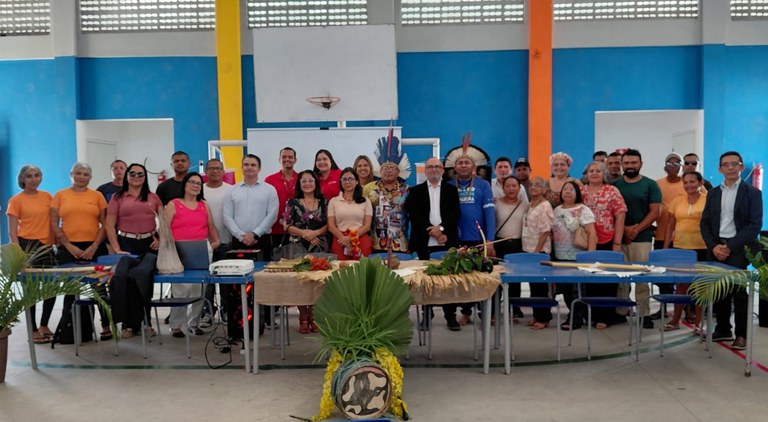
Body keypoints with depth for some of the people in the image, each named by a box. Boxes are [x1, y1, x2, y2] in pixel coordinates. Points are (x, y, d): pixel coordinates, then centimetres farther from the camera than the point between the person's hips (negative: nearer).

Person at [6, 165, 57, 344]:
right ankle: (34, 330, 15)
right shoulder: (16, 200, -3)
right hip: (27, 245, -4)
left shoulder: (47, 196, 9)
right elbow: (12, 231, -6)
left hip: (46, 246, 4)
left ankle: (44, 325, 24)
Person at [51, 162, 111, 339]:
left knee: (99, 287, 3)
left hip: (94, 248, -1)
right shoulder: (60, 195, 6)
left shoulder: (97, 195, 4)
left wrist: (94, 246, -8)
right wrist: (69, 246, -7)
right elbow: (54, 224, 3)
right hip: (69, 249, 1)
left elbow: (105, 224, 3)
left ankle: (106, 326, 10)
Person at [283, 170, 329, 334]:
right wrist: (304, 233, -13)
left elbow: (328, 224, 5)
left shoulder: (323, 202, 10)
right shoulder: (293, 203, 5)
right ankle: (303, 319, 5)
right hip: (298, 247, -1)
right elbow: (286, 225, -1)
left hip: (319, 247, 1)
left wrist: (315, 233, -12)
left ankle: (313, 317, 12)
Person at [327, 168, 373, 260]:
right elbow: (331, 226, 4)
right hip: (340, 241, 0)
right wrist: (343, 238, -14)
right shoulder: (333, 201, 11)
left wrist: (352, 238, -12)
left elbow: (367, 226, 3)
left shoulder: (365, 201, 10)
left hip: (361, 242, 0)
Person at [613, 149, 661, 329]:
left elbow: (654, 211, -1)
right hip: (619, 238, 2)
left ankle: (644, 313, 5)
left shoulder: (650, 185, 5)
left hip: (642, 238, -1)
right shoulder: (614, 185, 9)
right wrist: (623, 228, -9)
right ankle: (620, 312, 8)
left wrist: (636, 229, -10)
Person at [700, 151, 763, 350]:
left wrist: (731, 246, -15)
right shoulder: (713, 193, 12)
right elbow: (705, 223, 9)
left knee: (737, 289, -4)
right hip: (716, 249, 4)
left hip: (739, 249, -4)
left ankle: (741, 334, 8)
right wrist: (714, 246, -6)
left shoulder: (752, 192, 0)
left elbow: (755, 225, -8)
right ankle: (723, 329, 20)